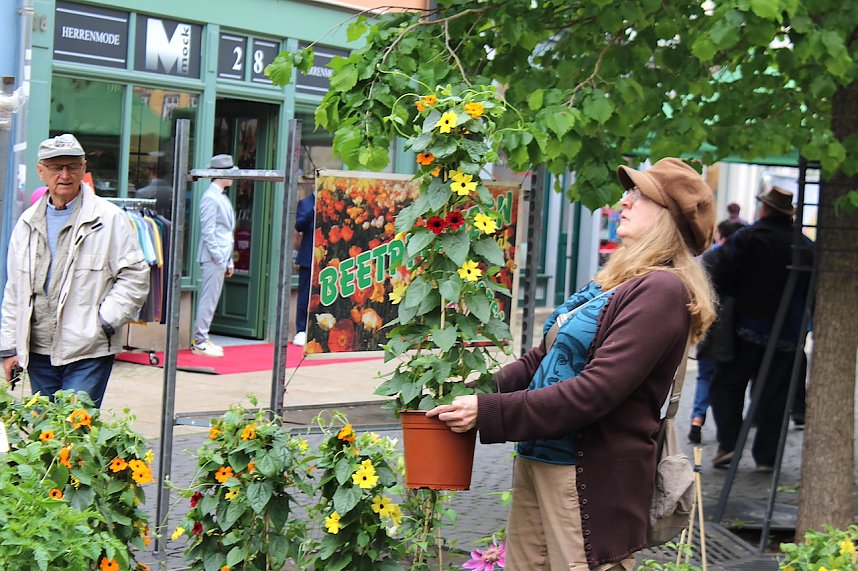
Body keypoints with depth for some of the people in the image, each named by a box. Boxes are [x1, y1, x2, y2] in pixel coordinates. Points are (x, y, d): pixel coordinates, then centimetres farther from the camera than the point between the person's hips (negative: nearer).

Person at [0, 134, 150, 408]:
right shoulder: (27, 223, 11)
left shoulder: (109, 219, -3)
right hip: (38, 353, 5)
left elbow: (135, 277, -4)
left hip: (89, 354, -5)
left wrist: (104, 322, -12)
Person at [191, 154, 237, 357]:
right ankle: (200, 342, -4)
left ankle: (201, 339, 17)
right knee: (209, 300, -7)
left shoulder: (222, 197, 17)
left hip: (221, 257, 9)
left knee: (210, 300, 12)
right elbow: (208, 232, -16)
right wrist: (219, 257, -17)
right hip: (213, 257, -9)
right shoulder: (210, 198, -12)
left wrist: (229, 260, 18)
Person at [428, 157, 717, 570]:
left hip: (591, 476, -9)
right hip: (537, 459, 9)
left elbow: (594, 392, -22)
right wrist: (479, 391, 1)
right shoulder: (616, 281, 15)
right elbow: (545, 357, 16)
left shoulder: (662, 290, -15)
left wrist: (488, 413, -22)